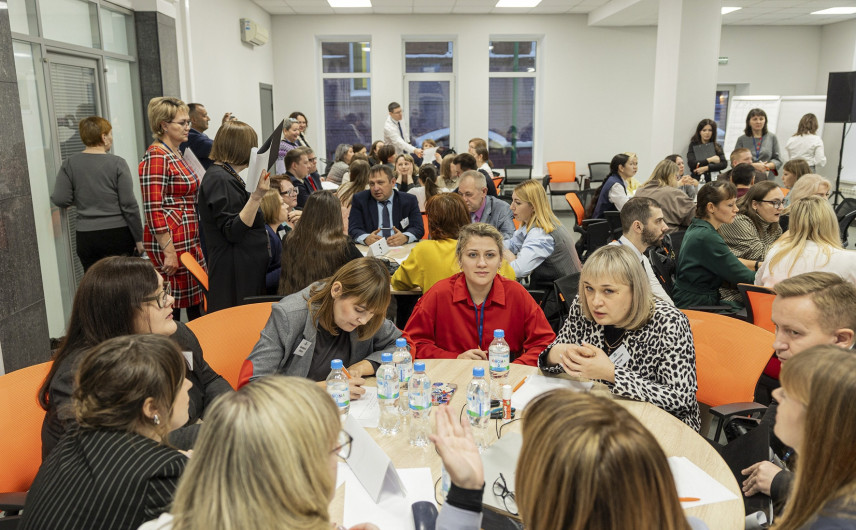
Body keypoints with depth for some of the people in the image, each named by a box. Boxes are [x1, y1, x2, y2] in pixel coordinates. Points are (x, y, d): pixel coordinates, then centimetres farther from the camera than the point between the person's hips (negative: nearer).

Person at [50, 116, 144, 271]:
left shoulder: (69, 164, 2)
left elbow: (60, 200, -2)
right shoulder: (117, 163, -6)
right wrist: (138, 238, -1)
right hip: (118, 235, -3)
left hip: (86, 237, 3)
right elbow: (129, 205, -8)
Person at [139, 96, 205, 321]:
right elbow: (153, 210, -18)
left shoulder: (175, 155, 15)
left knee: (196, 299, 14)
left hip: (189, 241, 10)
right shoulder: (156, 157, -13)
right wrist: (169, 252, -21)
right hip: (170, 243, -9)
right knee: (173, 304, -1)